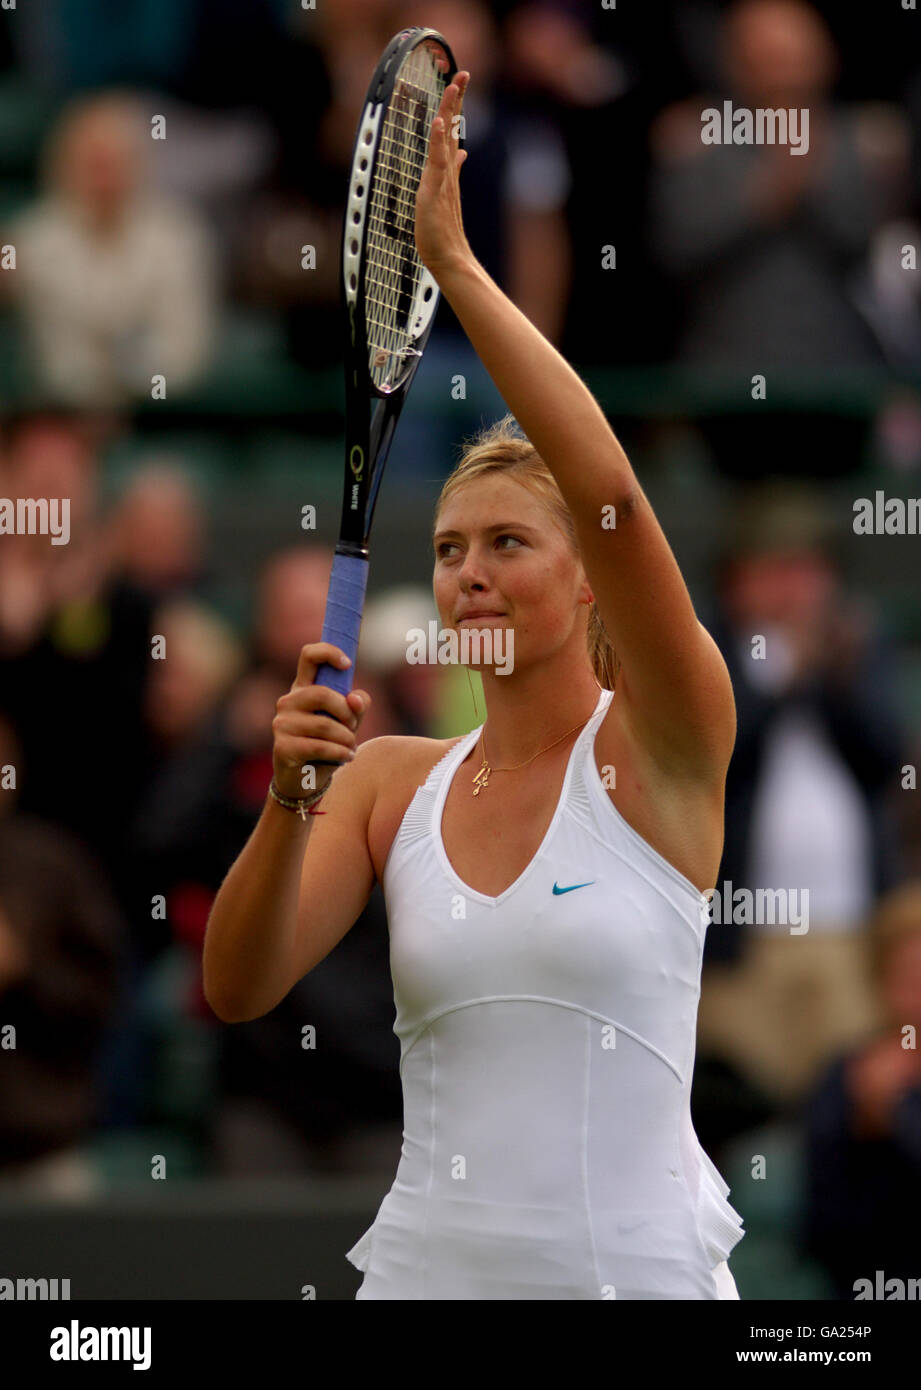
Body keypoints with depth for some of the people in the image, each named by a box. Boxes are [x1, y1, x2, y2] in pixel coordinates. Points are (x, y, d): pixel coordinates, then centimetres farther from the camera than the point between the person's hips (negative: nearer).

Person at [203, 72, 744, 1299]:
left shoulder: (658, 755, -5)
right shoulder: (394, 782, 7)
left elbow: (611, 494, -20)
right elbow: (236, 990, -3)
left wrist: (453, 260, -21)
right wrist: (293, 802, -19)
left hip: (638, 1268, -4)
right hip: (428, 1264, 4)